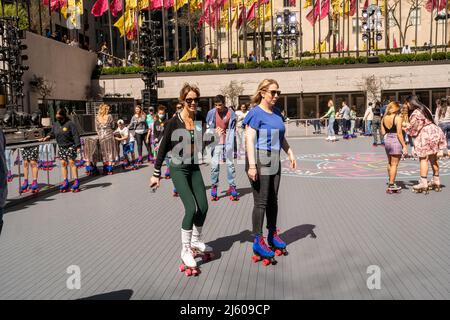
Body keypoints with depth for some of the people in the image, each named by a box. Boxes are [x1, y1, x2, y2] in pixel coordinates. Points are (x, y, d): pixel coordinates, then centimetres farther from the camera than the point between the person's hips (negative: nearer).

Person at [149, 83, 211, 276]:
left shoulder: (200, 120, 0)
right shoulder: (174, 122, -14)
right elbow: (163, 148, -9)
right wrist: (156, 174, -6)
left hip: (194, 168, 6)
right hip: (178, 169, -6)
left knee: (203, 207, 6)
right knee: (191, 208, -14)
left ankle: (196, 241, 30)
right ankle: (185, 251, 2)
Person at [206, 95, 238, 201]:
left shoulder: (231, 113, -6)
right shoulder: (211, 113, -4)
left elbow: (232, 130, -7)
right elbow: (209, 128, 7)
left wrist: (230, 145, -13)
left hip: (227, 142, 0)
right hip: (216, 142, 0)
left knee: (230, 163, 1)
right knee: (214, 164, -3)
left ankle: (232, 186, 8)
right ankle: (214, 187, 7)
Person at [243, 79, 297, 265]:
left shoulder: (277, 113, 12)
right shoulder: (255, 113, -10)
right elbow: (250, 140, -16)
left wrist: (290, 153, 14)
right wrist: (252, 165, -23)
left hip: (274, 161, 7)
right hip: (259, 161, -7)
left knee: (273, 200, 14)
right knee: (261, 202, -4)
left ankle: (272, 235, 29)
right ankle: (258, 242, 6)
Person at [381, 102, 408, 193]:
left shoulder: (384, 118, 5)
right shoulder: (397, 118, -12)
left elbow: (383, 132, 6)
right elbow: (399, 133, -16)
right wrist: (404, 146, -12)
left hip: (387, 141, 6)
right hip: (396, 141, -6)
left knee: (390, 163, 20)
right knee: (394, 164, 0)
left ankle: (391, 182, 33)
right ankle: (391, 186, 3)